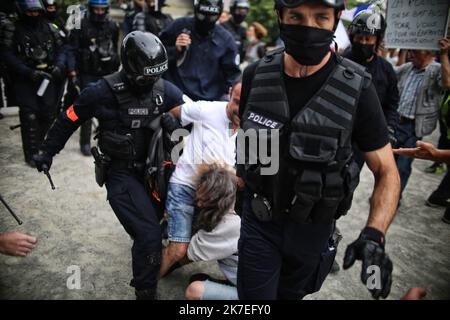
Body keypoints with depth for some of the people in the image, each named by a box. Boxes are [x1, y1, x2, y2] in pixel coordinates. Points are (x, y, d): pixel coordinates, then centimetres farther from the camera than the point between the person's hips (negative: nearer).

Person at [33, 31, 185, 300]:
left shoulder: (164, 89, -6)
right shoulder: (104, 92, -16)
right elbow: (69, 119, -1)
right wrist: (48, 151, 9)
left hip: (152, 167, 5)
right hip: (121, 173, -5)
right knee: (149, 234, -15)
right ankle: (145, 291, 6)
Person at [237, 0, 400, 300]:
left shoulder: (357, 89, -19)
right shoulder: (256, 75, -12)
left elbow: (386, 171, -13)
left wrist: (374, 235, -28)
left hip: (314, 227, 0)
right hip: (259, 220, 1)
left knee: (290, 294, 25)